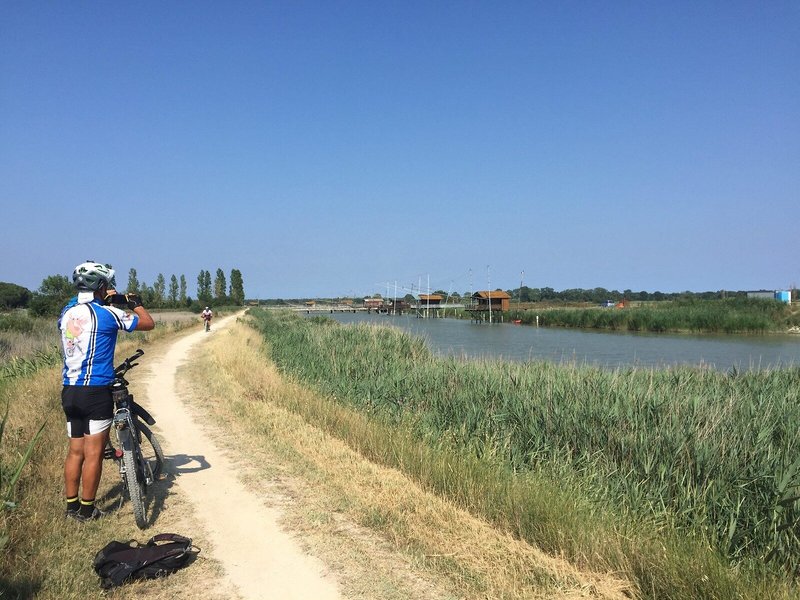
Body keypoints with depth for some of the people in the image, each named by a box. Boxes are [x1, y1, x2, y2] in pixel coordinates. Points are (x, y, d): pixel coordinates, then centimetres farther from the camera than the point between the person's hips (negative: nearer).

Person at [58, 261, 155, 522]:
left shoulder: (66, 312, 6)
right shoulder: (107, 313, -12)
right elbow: (148, 323, -1)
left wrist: (105, 301, 29)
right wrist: (135, 303, 14)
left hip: (69, 392, 7)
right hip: (96, 392, -7)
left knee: (75, 451, 16)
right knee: (93, 454, 3)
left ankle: (72, 505, 24)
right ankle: (87, 510, 11)